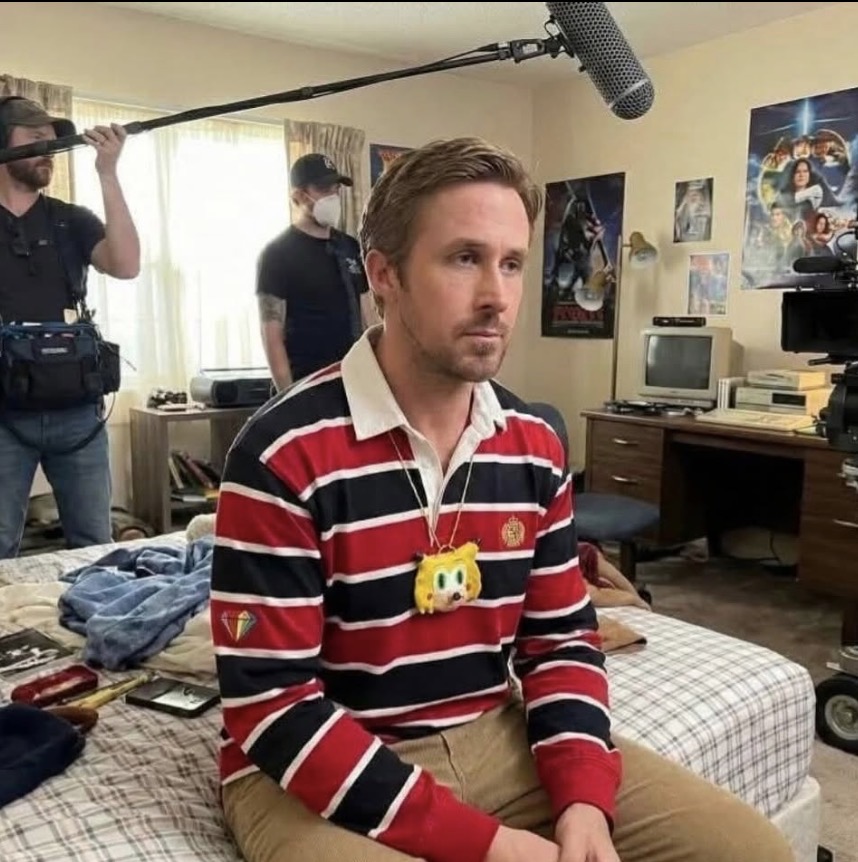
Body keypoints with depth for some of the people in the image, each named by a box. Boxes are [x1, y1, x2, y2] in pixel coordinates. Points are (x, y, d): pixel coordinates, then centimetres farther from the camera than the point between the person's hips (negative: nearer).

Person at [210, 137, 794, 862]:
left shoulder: (534, 447, -1)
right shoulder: (283, 456, -19)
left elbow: (563, 638, 6)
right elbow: (273, 707, -18)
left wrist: (584, 799, -11)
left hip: (497, 739, 6)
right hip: (321, 773, -5)